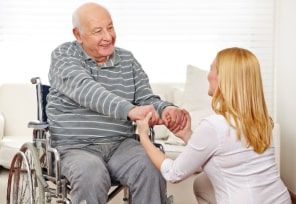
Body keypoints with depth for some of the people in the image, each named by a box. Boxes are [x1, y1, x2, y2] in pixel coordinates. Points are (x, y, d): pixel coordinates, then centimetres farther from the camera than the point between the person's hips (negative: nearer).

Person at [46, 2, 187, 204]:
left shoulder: (127, 59, 10)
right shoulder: (64, 55, -4)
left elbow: (147, 99, 7)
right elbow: (85, 90, -24)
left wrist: (167, 109, -19)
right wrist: (129, 110, -40)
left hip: (121, 144, 4)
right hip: (75, 147, -3)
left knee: (153, 168, -27)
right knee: (92, 175, -36)